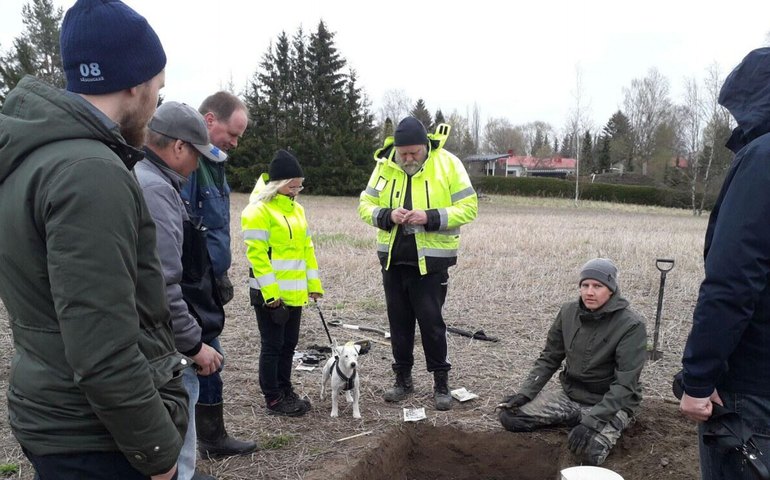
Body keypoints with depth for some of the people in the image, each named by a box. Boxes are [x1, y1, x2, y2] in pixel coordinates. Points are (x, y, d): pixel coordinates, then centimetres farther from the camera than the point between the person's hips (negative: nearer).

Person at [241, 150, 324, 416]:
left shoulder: (296, 208, 12)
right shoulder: (258, 211, -13)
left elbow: (306, 248, 16)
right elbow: (257, 255, -18)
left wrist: (313, 283, 11)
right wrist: (271, 293, -21)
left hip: (294, 293, 8)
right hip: (270, 295, -8)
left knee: (288, 344, 16)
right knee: (272, 346, 3)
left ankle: (285, 390, 30)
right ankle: (273, 399, 14)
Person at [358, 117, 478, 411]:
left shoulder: (447, 164, -10)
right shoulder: (384, 165, 0)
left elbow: (468, 208, -10)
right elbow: (365, 206, 4)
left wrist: (430, 217, -23)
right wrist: (388, 215, -18)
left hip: (430, 260, -4)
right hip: (393, 258, 4)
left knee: (431, 321, 1)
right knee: (399, 320, 12)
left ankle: (441, 383, 16)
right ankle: (403, 379, 27)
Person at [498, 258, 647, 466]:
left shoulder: (631, 325, -19)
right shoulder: (569, 312, -3)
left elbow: (625, 384, -22)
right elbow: (549, 359, 6)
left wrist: (592, 420, -32)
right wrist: (525, 392, -7)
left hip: (611, 403, -5)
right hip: (570, 394, 5)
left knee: (588, 451, -34)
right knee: (509, 414, -10)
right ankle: (577, 418, 0)